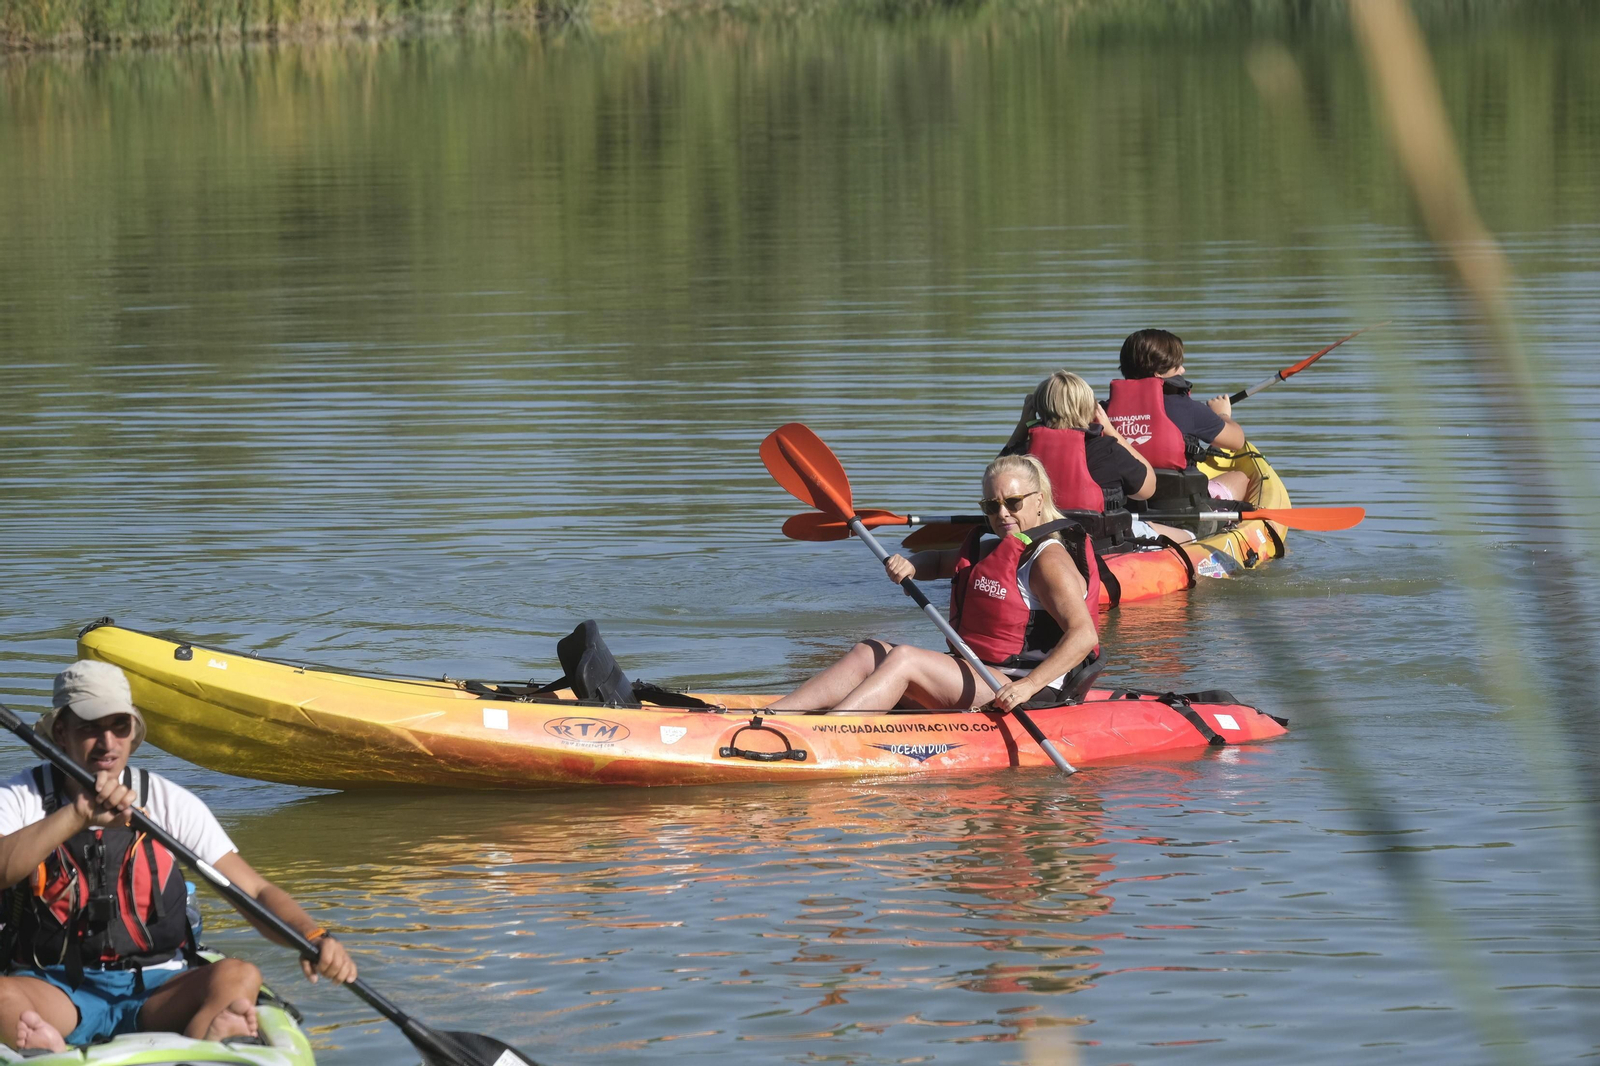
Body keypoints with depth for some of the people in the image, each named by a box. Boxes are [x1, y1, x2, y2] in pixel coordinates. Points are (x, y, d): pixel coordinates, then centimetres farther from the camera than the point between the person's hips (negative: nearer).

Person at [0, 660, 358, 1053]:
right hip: (56, 989, -1)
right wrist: (77, 815, -28)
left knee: (238, 976, -29)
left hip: (154, 990, 1)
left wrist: (313, 937, -19)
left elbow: (256, 891, 1)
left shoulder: (170, 802, 6)